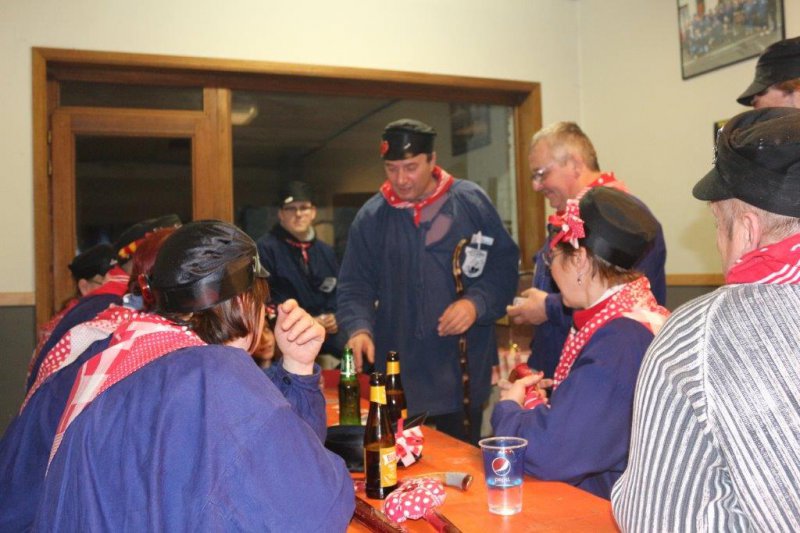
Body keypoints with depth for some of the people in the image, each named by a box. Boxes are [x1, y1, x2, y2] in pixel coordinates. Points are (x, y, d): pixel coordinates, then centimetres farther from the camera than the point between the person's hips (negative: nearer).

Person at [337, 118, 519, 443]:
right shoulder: (371, 217, 5)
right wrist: (359, 328, -13)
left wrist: (477, 302, -12)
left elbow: (505, 263, 4)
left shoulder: (471, 201, 1)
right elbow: (355, 286, 5)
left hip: (467, 371, 0)